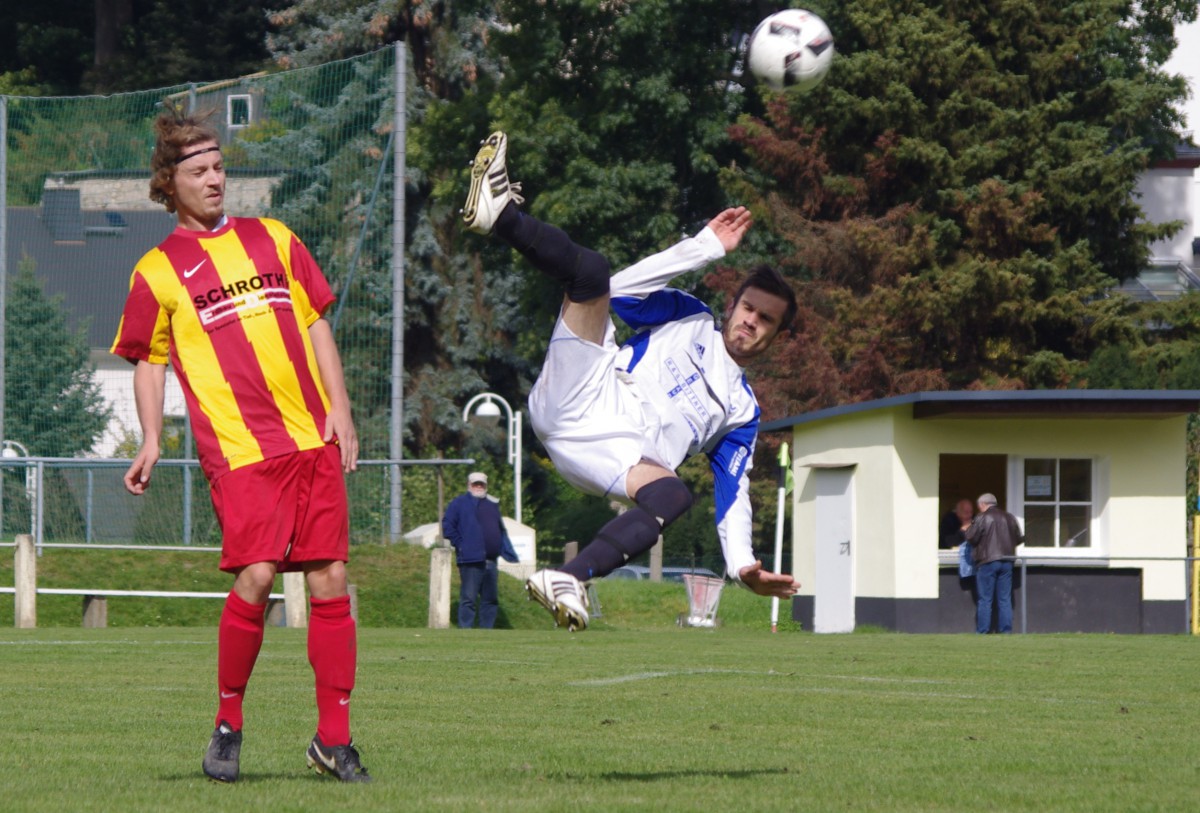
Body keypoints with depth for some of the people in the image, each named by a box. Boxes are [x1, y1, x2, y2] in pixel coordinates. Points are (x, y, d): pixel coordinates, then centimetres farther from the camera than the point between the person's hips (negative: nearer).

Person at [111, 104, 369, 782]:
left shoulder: (273, 239, 15)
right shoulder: (158, 272, 6)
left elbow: (316, 325, 18)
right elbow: (149, 364, 12)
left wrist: (340, 409, 8)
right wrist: (151, 442, -1)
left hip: (313, 439, 4)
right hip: (237, 446, -4)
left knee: (330, 580, -1)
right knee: (255, 576, -18)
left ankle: (334, 738, 6)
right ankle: (228, 723, 0)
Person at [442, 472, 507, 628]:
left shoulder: (492, 505, 21)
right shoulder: (459, 503, 2)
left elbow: (500, 529, 31)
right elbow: (447, 527, -5)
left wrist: (500, 548, 16)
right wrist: (460, 545, -11)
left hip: (491, 561, 7)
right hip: (471, 561, -7)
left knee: (491, 599, 7)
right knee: (468, 599, -9)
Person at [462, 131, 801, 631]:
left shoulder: (742, 410, 29)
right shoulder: (690, 320, 27)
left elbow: (733, 493, 22)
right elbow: (623, 290, 11)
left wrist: (742, 563, 6)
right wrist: (705, 248, 10)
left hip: (615, 456, 0)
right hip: (581, 399, 0)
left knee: (673, 496, -37)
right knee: (591, 271, -18)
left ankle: (567, 581, -44)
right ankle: (498, 212, -37)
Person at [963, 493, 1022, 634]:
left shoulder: (982, 518, -6)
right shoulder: (1009, 518, 9)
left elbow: (971, 538, -7)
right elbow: (1018, 539, 13)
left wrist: (966, 529, 14)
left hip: (987, 561, -5)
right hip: (1006, 562, 5)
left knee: (985, 600, -1)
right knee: (1005, 599, 7)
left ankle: (982, 631, -2)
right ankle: (1006, 630, 4)